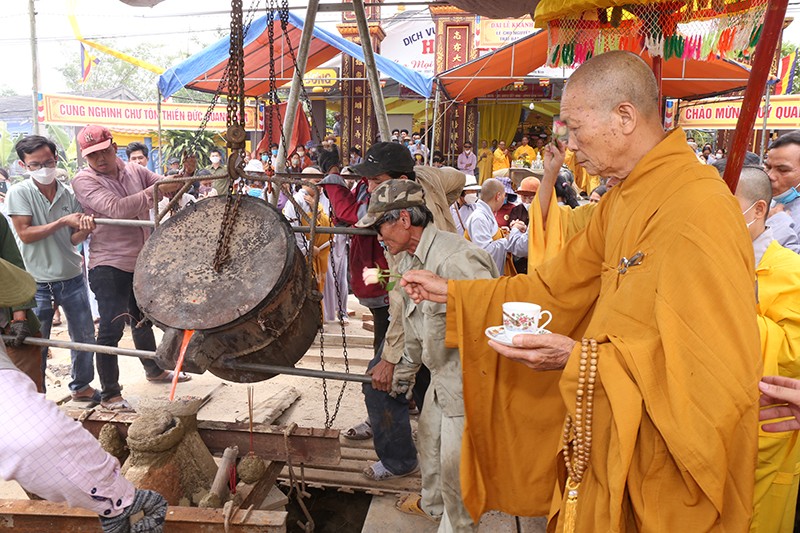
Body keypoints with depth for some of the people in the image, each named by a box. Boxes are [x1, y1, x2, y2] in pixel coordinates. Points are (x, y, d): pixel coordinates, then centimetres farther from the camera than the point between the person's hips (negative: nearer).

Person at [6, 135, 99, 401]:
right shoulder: (19, 193, -7)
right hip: (37, 282, -3)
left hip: (72, 277, 3)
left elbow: (73, 240, 2)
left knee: (85, 336, 12)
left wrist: (85, 228, -19)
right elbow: (25, 234, -13)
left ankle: (81, 386, 32)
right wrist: (62, 222, -20)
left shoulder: (69, 194, 1)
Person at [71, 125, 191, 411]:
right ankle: (109, 395, 9)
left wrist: (185, 175, -16)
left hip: (141, 262, 7)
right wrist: (155, 190, -28)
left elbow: (171, 187, 6)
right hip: (109, 267, -7)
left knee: (143, 320, 23)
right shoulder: (84, 180, -13)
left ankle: (154, 370, 42)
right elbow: (117, 208, -27)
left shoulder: (134, 170, 6)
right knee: (111, 329, -3)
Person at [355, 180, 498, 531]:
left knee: (454, 463, 4)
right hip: (441, 374, 10)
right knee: (429, 435, 26)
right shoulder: (409, 259, 4)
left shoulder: (455, 259, -29)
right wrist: (405, 371, 25)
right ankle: (432, 503, 53)